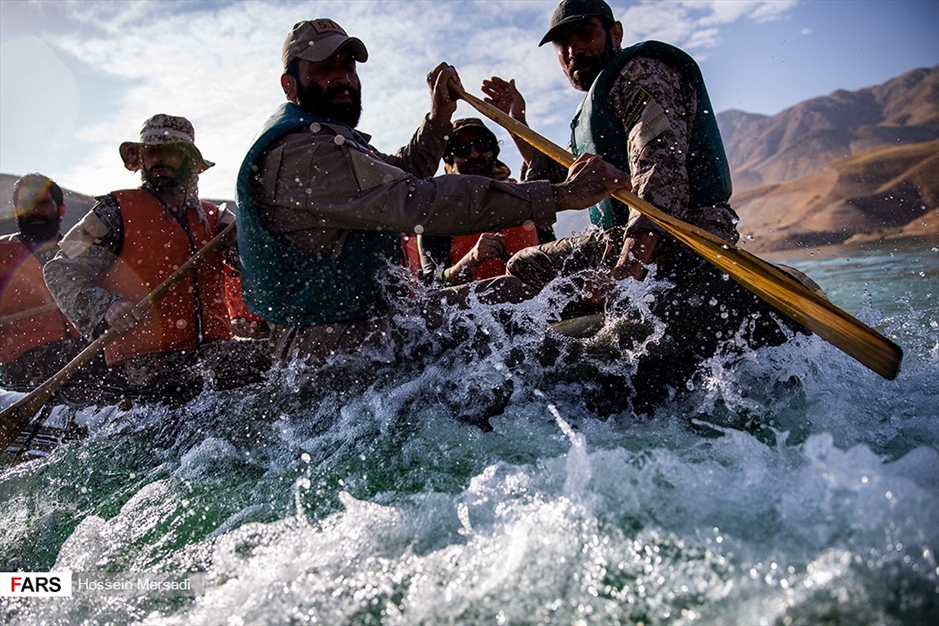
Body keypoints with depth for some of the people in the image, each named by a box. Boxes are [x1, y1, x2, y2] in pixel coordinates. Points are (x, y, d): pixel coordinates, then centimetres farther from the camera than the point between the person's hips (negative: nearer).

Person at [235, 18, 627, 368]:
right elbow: (415, 202, -32)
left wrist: (439, 118, 8)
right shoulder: (300, 151, -20)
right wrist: (562, 195, -32)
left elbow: (398, 180, 23)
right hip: (333, 345, -10)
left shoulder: (322, 140, 14)